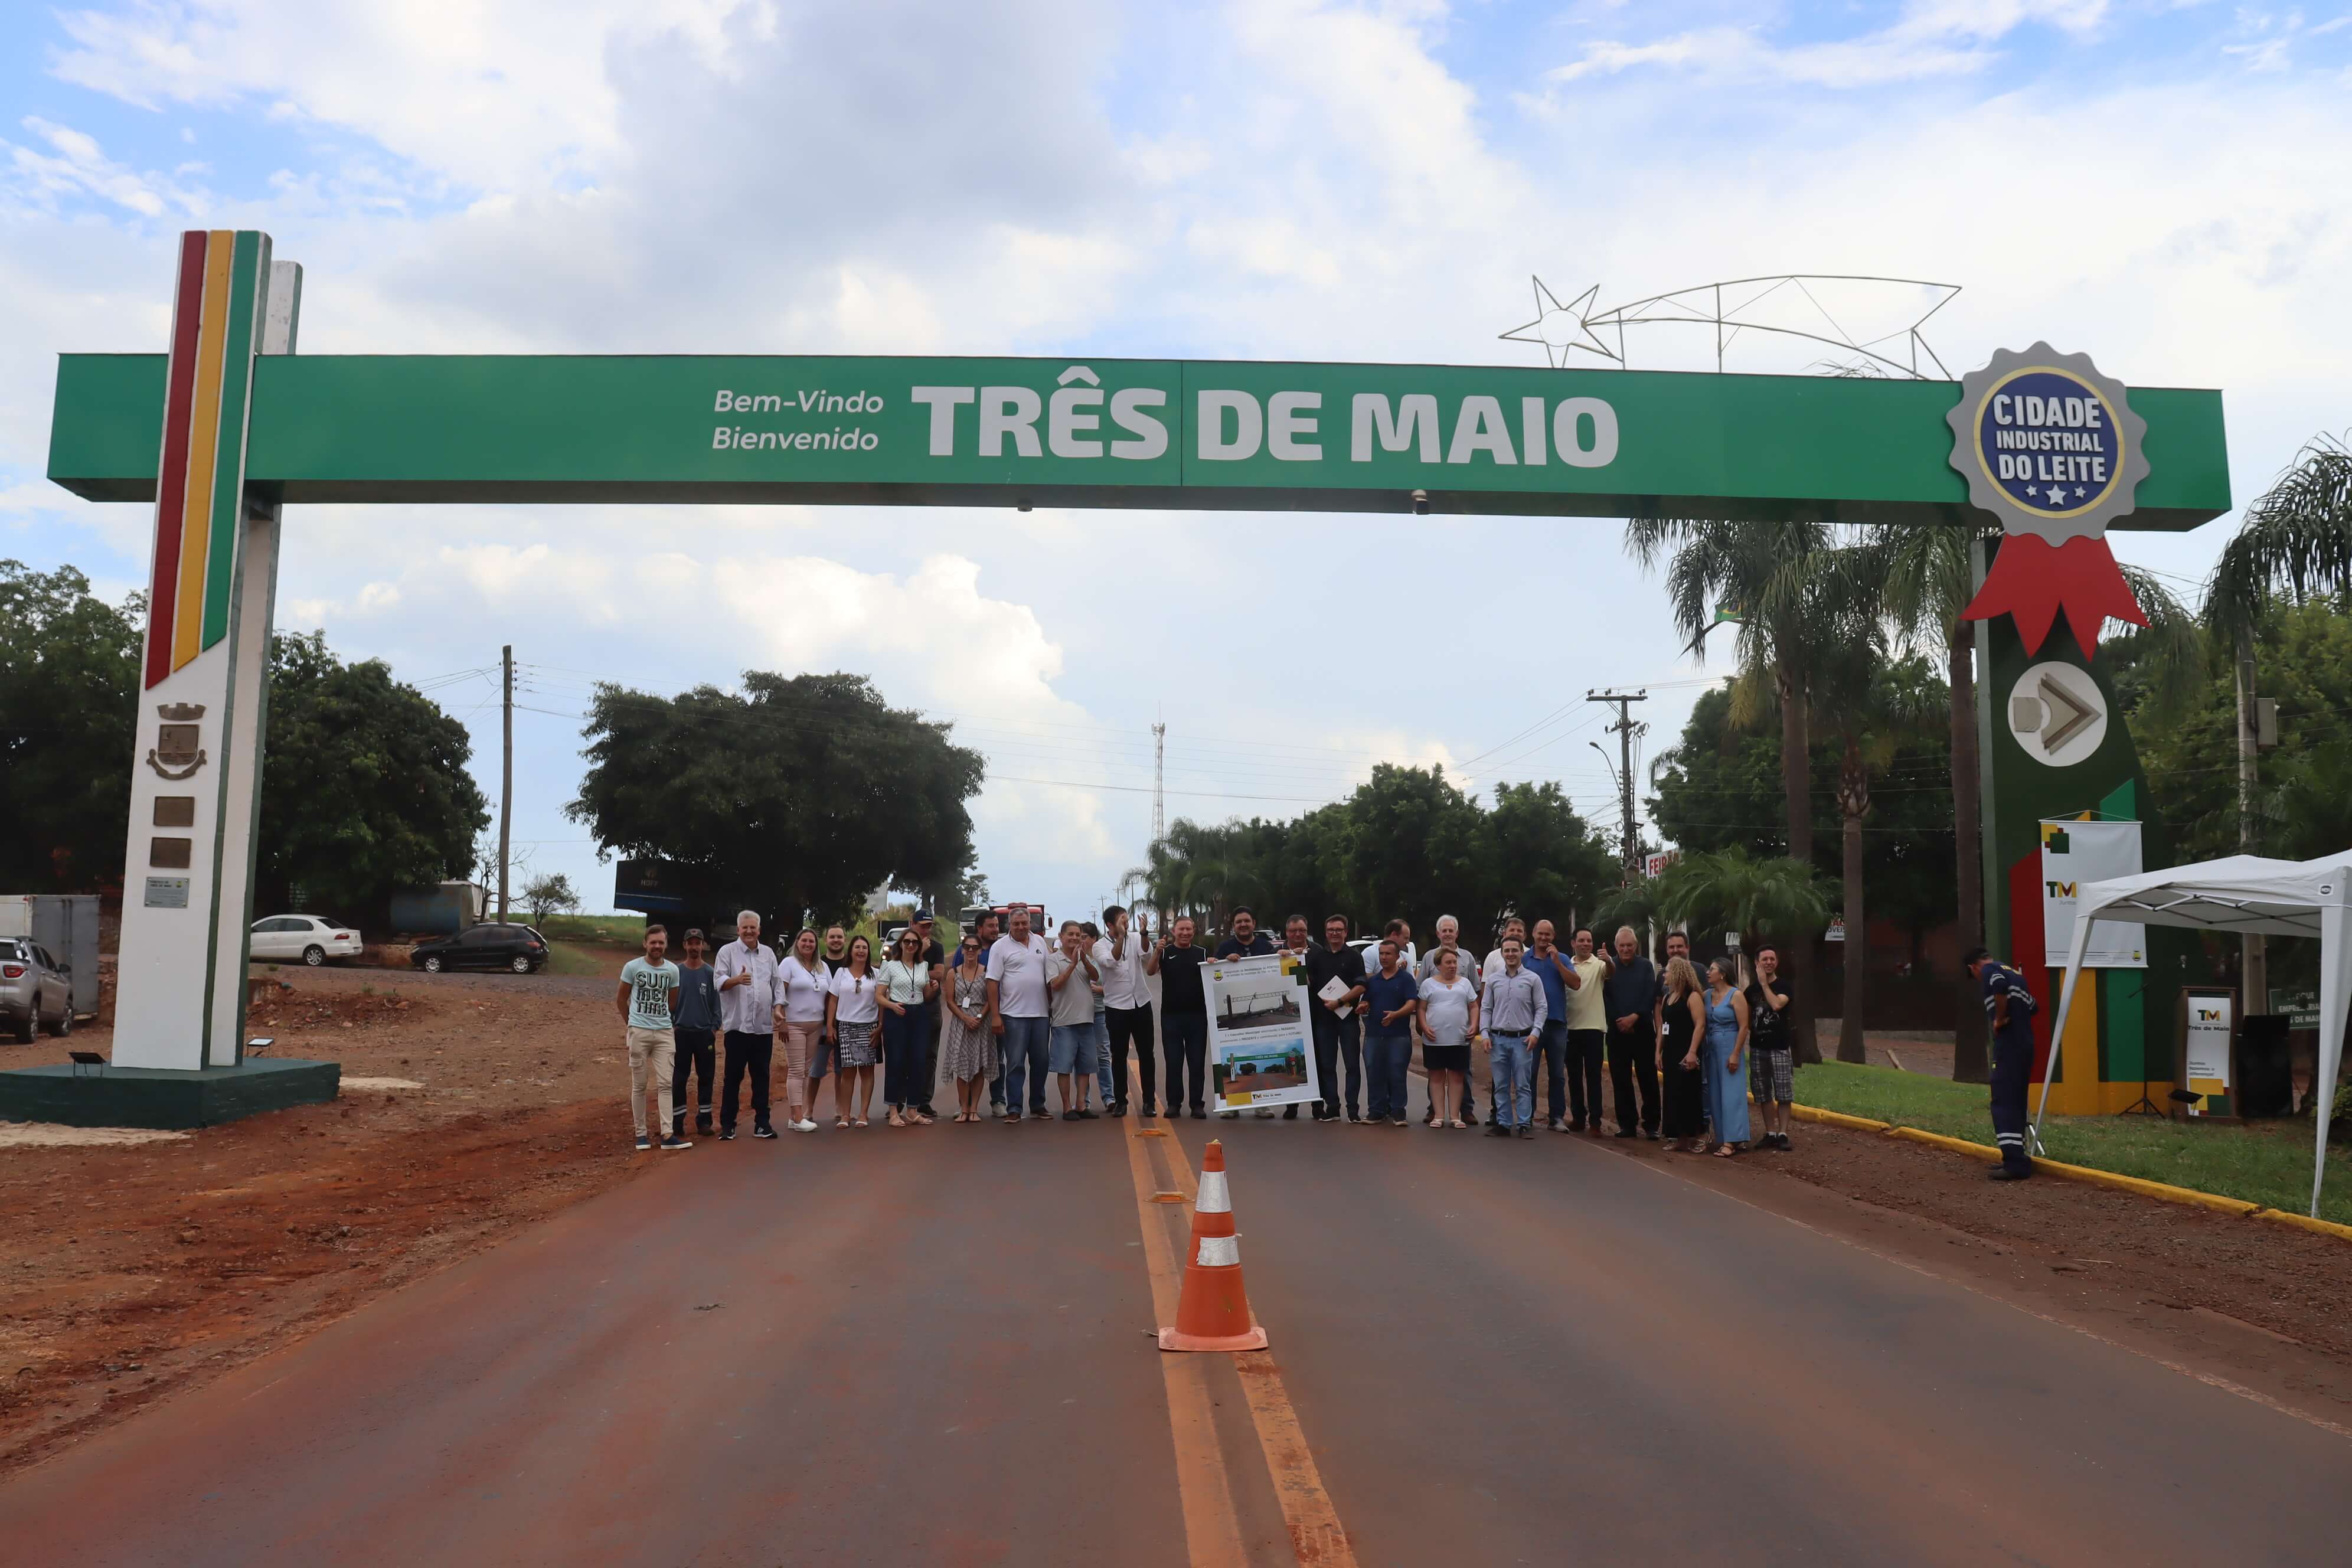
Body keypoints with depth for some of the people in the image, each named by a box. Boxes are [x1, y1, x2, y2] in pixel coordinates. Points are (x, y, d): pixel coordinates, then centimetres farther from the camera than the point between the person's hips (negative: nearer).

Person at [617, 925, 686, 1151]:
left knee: (665, 1084, -3)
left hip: (664, 1032, 2)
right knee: (640, 1085, 4)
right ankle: (641, 1133, 11)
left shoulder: (673, 970, 4)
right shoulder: (632, 967, -2)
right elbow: (621, 998, 9)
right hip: (638, 1031, -2)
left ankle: (667, 1135, -5)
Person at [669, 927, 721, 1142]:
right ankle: (677, 1121, 7)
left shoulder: (710, 973, 3)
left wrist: (715, 1027, -3)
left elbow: (716, 1002, 4)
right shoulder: (676, 972, 2)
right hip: (681, 1032, -1)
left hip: (705, 1032, 1)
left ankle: (704, 1120, 12)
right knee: (679, 1078, 0)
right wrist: (671, 1025, -3)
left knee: (706, 1077, 4)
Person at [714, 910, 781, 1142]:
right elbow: (719, 981, -11)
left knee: (761, 1076, 7)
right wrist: (736, 980, -31)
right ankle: (727, 1125, 5)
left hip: (764, 1026, 4)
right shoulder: (727, 952, 1)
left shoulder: (768, 954, 14)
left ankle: (762, 1123, 13)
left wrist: (777, 1008, 5)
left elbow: (776, 985, 17)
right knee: (733, 1076, -1)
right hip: (737, 1025, -4)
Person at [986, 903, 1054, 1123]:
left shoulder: (1040, 942, 11)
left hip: (1040, 1014, 5)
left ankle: (1038, 1105, 20)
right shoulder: (1000, 947, -4)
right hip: (1014, 1015, -4)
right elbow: (993, 982, -7)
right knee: (1016, 1064, -4)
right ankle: (1013, 1109, 1)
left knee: (1040, 1062, 9)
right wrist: (995, 1016, -13)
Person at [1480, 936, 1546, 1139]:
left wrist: (1535, 1032, -9)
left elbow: (1541, 1008, 1)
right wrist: (1485, 1034, 0)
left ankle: (1524, 1125, 5)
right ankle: (1503, 1124, 13)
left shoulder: (1532, 979, 1)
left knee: (1523, 1085, 0)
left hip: (1522, 1039, -2)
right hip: (1498, 1038, 3)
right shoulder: (1493, 980, 8)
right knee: (1501, 1086, 7)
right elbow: (1485, 1009, 9)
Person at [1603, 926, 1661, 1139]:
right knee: (1621, 1081, 3)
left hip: (1642, 1030, -1)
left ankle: (1651, 1124, 5)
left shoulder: (1646, 966, 5)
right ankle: (1627, 1124, 10)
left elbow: (1651, 996, -3)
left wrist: (1635, 1017, -13)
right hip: (1617, 1032, 1)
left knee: (1648, 1079, -2)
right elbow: (1605, 997, 2)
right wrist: (1617, 1021, -7)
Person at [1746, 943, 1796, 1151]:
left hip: (1780, 1047, -4)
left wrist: (1764, 983, -14)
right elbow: (1746, 1018, 18)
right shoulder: (1752, 989, 10)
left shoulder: (1784, 986, -2)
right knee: (1763, 1094, 6)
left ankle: (1783, 1134, 1)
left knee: (1783, 1094, -3)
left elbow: (1777, 1004, -21)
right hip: (1757, 1047, 4)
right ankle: (1770, 1133, 13)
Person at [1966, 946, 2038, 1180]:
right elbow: (2033, 1006, 27)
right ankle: (2017, 1156, 19)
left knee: (2004, 1102, -10)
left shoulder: (1989, 971, -4)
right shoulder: (2013, 973, 22)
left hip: (2009, 1045, -9)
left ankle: (2016, 1162, -17)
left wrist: (1999, 1019, -15)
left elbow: (2000, 987, -26)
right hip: (2025, 1044, 9)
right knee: (2016, 1102, 15)